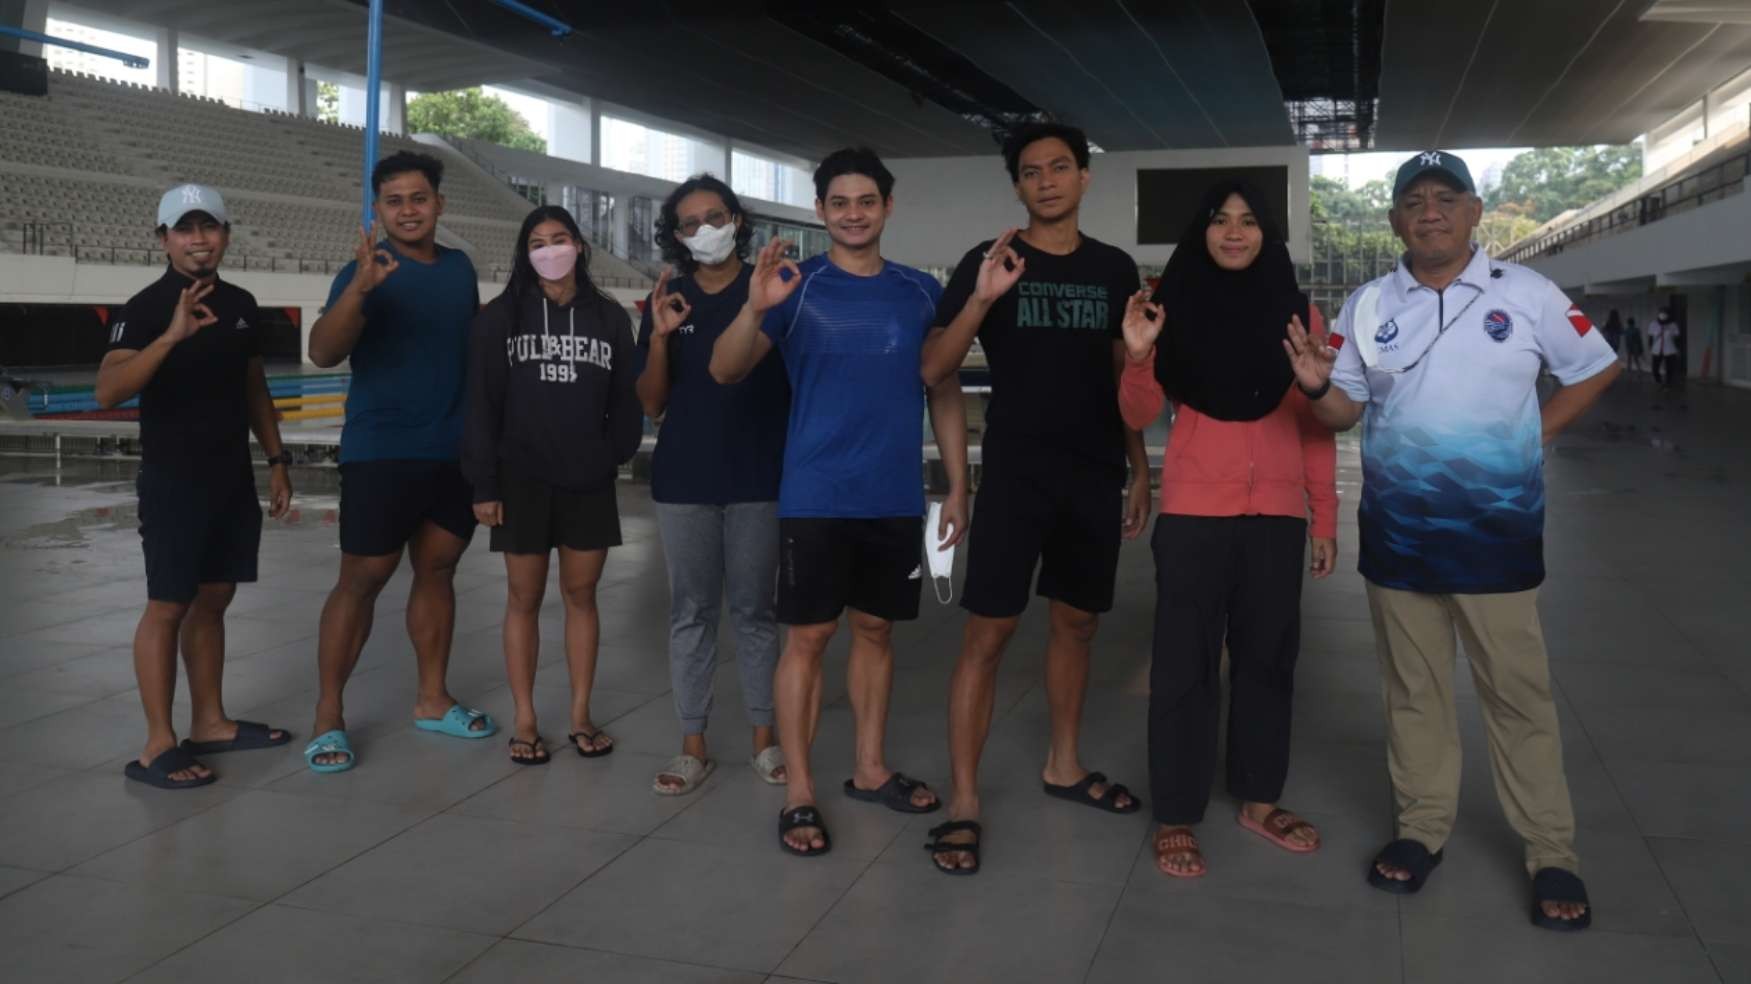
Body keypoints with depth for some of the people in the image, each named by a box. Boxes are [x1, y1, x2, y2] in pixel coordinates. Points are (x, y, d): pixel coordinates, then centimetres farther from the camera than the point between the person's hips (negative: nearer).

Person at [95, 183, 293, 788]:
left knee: (214, 599, 12)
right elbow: (107, 391, -26)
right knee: (169, 605, -4)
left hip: (233, 479, 6)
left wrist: (276, 459, 14)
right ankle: (158, 745, 2)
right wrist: (171, 336, -38)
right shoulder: (146, 307, -12)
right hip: (173, 482, -6)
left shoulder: (241, 304, 8)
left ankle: (209, 722, 22)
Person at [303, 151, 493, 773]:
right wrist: (358, 290, -39)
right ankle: (328, 717, 7)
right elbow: (322, 353, -25)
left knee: (437, 570, 12)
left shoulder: (460, 267, 8)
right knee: (362, 580, -3)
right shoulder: (367, 272, -10)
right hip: (381, 451, -5)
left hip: (454, 451, 6)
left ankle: (433, 700, 22)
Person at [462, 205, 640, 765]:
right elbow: (481, 404, -2)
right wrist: (483, 484, -7)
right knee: (524, 599, 5)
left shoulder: (610, 317, 5)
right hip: (522, 480, -1)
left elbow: (624, 401, 7)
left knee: (581, 595, 8)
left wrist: (613, 457, -5)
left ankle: (580, 717, 18)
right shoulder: (500, 317, 1)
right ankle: (524, 722, 14)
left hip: (589, 483, 1)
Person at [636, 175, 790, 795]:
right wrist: (659, 337, -11)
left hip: (759, 477, -2)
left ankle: (765, 738, 17)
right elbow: (651, 405, 4)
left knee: (754, 610, 6)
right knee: (690, 612, 6)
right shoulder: (667, 300, 8)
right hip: (683, 479, 2)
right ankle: (693, 745, 14)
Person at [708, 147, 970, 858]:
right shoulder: (798, 287, -3)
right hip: (815, 498, -3)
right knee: (808, 638, 0)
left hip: (896, 500, 4)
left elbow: (945, 392, 12)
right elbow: (724, 371, -13)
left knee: (876, 630, 14)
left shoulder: (921, 292, 6)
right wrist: (755, 308, -32)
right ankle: (798, 794, 8)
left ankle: (870, 770, 27)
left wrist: (957, 487, 8)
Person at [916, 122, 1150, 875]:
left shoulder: (1114, 269, 9)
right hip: (1016, 472, -4)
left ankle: (1063, 766, 30)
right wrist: (982, 298, -25)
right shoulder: (988, 263, -3)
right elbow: (933, 371, -11)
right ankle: (964, 803, -1)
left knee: (1077, 621, 13)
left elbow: (1123, 376, 16)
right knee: (988, 632, -7)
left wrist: (1139, 468, 13)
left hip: (1096, 475, 4)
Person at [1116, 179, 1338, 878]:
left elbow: (1316, 425, 9)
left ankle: (1259, 801, 26)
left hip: (1277, 515, 2)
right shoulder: (1177, 309, 2)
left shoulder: (1297, 315, 6)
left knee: (1267, 659, 11)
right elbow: (1139, 416, 0)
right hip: (1193, 513, -2)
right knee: (1185, 664, 1)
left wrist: (1325, 517, 7)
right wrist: (1137, 357, -19)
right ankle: (1176, 818, 10)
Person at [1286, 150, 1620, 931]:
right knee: (1414, 689, 12)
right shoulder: (1368, 305, 3)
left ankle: (1552, 854, 15)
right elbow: (1344, 412, 3)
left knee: (1518, 693, 4)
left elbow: (1596, 369, 9)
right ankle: (1422, 827, 25)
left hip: (1497, 533, -2)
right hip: (1397, 533, 2)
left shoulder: (1526, 294, -2)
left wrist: (1537, 434, 0)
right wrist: (1316, 386, -18)